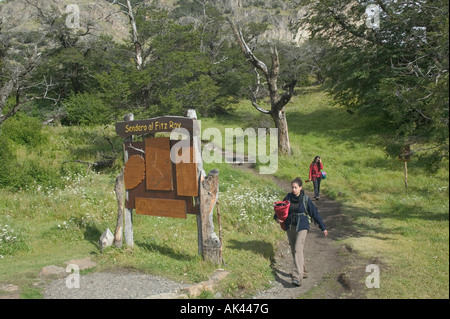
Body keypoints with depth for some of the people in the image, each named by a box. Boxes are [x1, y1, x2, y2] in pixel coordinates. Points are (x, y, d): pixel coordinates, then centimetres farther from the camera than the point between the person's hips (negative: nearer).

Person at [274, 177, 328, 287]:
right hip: (290, 227, 4)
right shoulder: (288, 197, 1)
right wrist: (277, 217, -8)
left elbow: (315, 213, 0)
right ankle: (303, 271, 31)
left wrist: (323, 228, 4)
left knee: (298, 249, -18)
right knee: (294, 250, 12)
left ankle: (297, 276, -23)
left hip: (302, 227, -4)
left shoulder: (306, 199, -7)